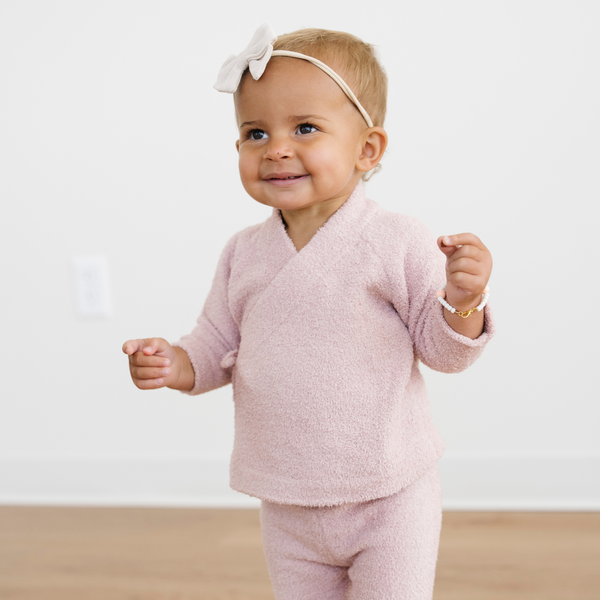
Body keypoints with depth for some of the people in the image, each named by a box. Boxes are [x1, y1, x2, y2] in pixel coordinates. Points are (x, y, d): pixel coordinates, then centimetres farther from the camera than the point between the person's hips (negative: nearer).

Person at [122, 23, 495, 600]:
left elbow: (441, 348, -9)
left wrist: (463, 298, -29)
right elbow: (218, 346, 9)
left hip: (389, 498, -4)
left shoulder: (397, 242, -14)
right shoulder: (243, 254, 0)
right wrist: (175, 365, -12)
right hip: (287, 507, 4)